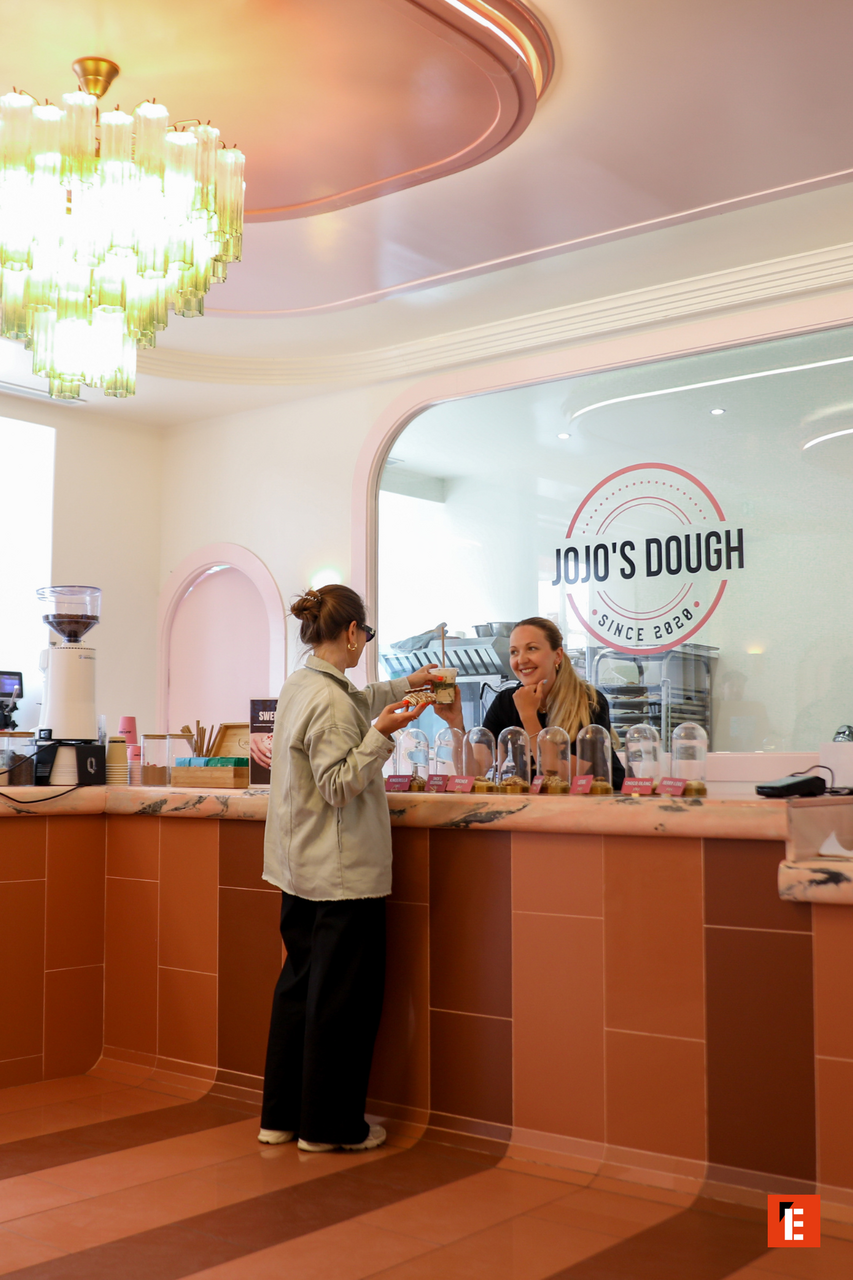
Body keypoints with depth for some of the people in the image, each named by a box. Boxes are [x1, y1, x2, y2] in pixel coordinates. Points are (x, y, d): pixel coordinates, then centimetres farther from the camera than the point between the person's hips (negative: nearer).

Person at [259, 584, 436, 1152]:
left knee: (300, 987, 16)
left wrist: (406, 685, 37)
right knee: (342, 997, 2)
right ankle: (330, 1125, 13)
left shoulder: (300, 685, 9)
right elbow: (339, 787, -20)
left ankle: (282, 1115, 24)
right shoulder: (330, 701, -19)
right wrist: (381, 734, -24)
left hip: (302, 871, 10)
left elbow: (359, 702, 29)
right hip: (344, 871, -10)